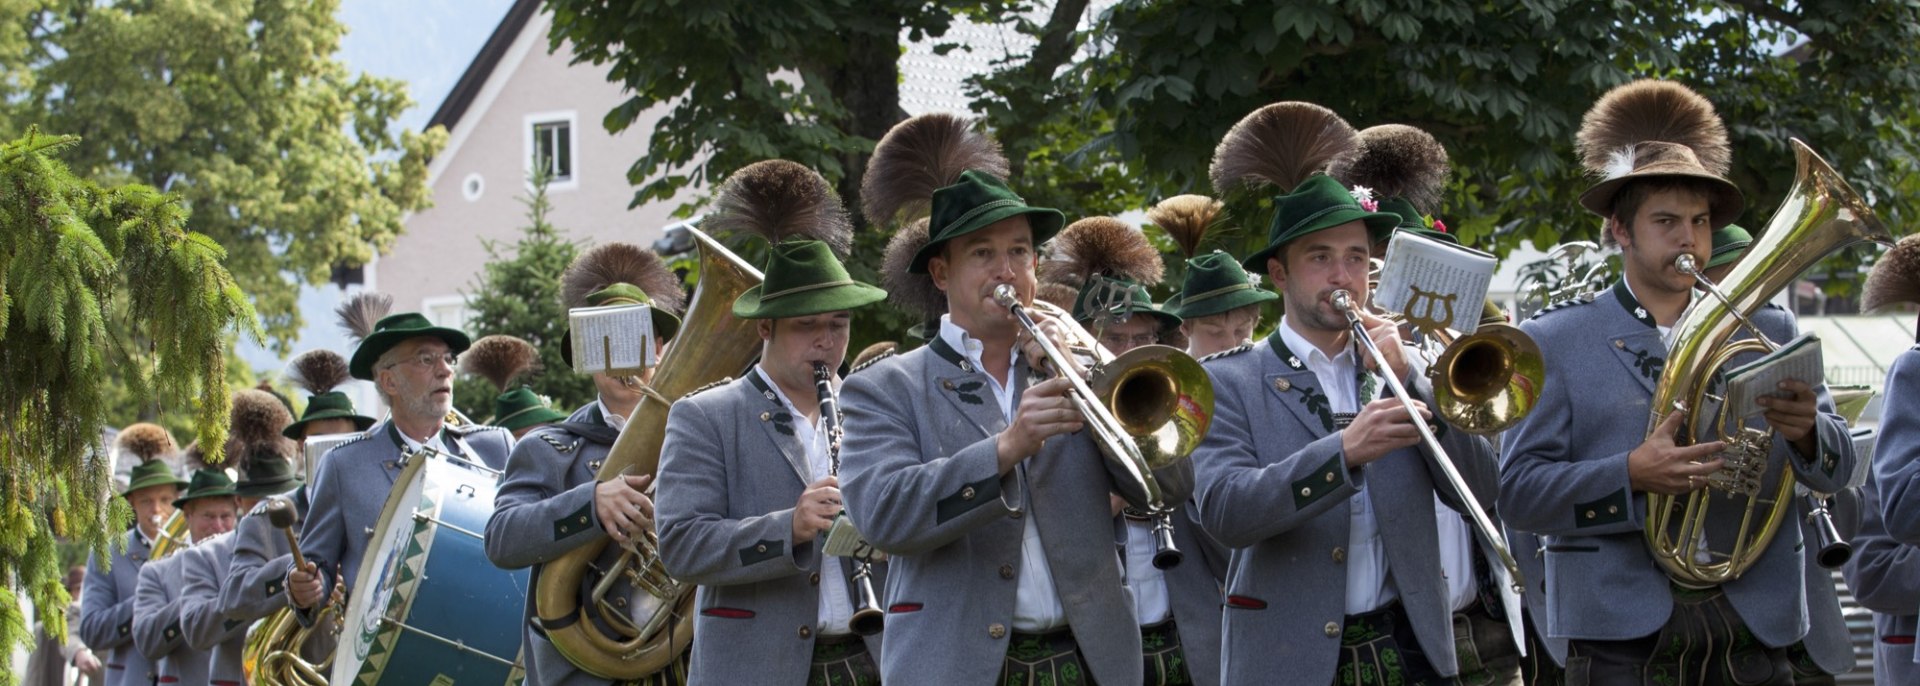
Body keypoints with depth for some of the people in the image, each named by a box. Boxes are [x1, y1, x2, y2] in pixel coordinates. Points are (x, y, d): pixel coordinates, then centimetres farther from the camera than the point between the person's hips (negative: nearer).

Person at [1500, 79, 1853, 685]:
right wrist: (1631, 474, -20)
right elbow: (1518, 493, -4)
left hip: (1754, 636, 3)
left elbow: (1835, 469, 7)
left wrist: (1805, 429, -16)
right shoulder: (1554, 340, 4)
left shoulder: (1768, 332, 13)